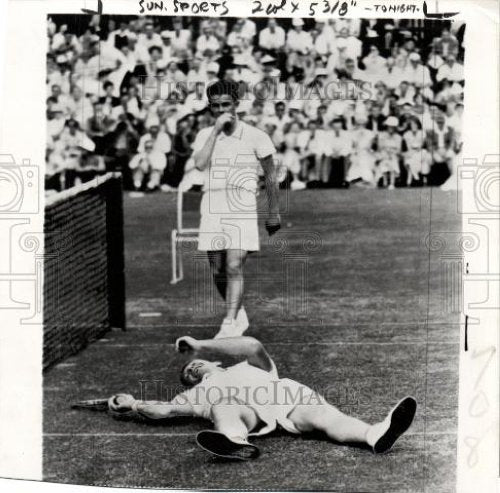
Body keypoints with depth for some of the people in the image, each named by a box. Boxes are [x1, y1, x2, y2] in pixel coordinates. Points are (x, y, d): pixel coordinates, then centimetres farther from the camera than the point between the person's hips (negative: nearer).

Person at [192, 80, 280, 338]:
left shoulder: (255, 136, 0)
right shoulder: (205, 135, 7)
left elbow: (270, 177, 9)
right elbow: (200, 164, -14)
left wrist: (274, 213, 13)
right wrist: (216, 130, -15)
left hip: (243, 213, -3)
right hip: (212, 212, 3)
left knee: (234, 268, -16)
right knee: (218, 273, 9)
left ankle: (229, 326, -17)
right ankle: (239, 316, 31)